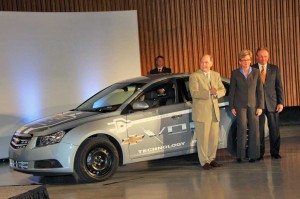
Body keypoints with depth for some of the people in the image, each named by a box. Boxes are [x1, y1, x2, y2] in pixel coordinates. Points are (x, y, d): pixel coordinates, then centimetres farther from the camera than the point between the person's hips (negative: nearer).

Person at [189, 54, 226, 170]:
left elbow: (223, 90, 8)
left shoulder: (216, 75, 12)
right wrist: (209, 92, -25)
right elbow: (194, 93, -16)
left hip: (214, 111, 5)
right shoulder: (194, 76, -6)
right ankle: (204, 162, 9)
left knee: (214, 137, 10)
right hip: (201, 112, -5)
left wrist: (216, 93, -15)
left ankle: (211, 159, 23)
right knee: (203, 138, 0)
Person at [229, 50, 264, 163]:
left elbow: (260, 90, 4)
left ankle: (253, 155, 9)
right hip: (240, 105, -1)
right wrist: (232, 107, 0)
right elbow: (232, 91, 4)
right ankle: (240, 155, 3)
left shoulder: (256, 72, 4)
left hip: (253, 105, 2)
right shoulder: (235, 73, 2)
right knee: (242, 129, -6)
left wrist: (260, 106, -2)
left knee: (254, 130, 0)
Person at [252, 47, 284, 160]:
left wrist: (280, 102, -2)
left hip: (272, 104, 1)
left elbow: (279, 86, 7)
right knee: (259, 130, 3)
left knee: (274, 129, 2)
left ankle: (275, 153, 14)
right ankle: (260, 153, 13)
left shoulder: (275, 69, 8)